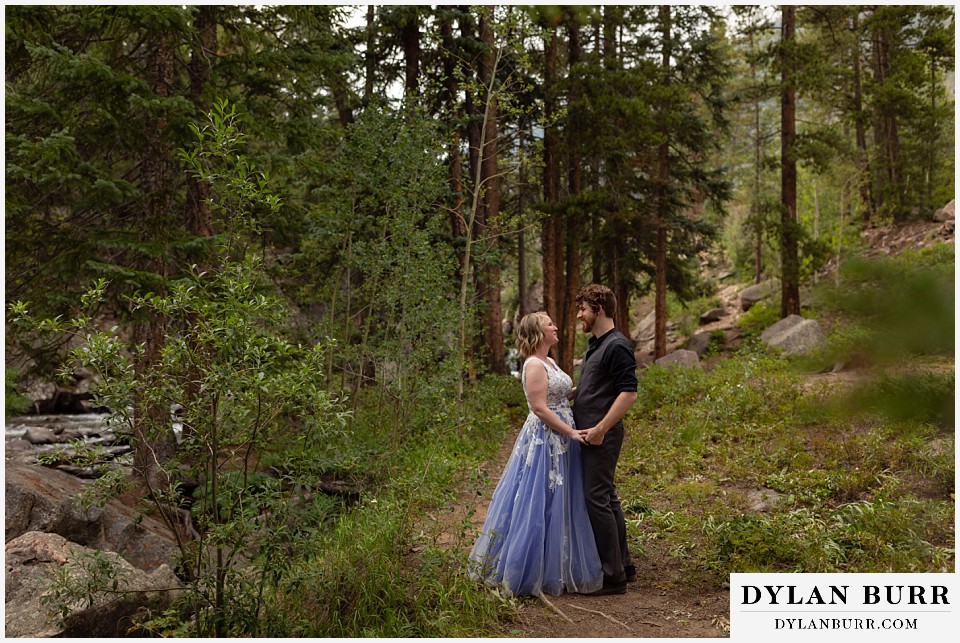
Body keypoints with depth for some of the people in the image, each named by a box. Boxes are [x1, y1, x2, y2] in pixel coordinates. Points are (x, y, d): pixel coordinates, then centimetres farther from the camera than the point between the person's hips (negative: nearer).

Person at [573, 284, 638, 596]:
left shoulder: (617, 346, -15)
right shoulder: (595, 345, 16)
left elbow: (628, 393, -21)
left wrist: (600, 429, -23)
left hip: (602, 435, -10)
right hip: (589, 433, 10)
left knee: (597, 499, -7)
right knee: (606, 497, 14)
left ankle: (613, 576, 2)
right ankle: (623, 566, 25)